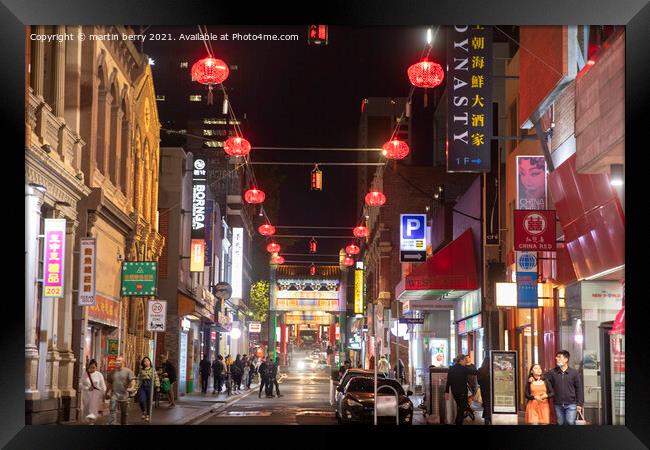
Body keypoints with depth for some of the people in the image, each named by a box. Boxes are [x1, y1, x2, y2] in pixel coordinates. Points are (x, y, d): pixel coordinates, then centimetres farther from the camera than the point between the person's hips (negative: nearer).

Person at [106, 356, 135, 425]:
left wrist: (132, 387, -31)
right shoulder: (112, 372, 8)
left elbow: (132, 380, -14)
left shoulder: (128, 371, -2)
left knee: (124, 413, 12)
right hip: (114, 395, 1)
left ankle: (123, 424, 28)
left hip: (124, 395, -1)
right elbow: (110, 383, 17)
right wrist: (108, 392, 10)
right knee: (112, 411, -14)